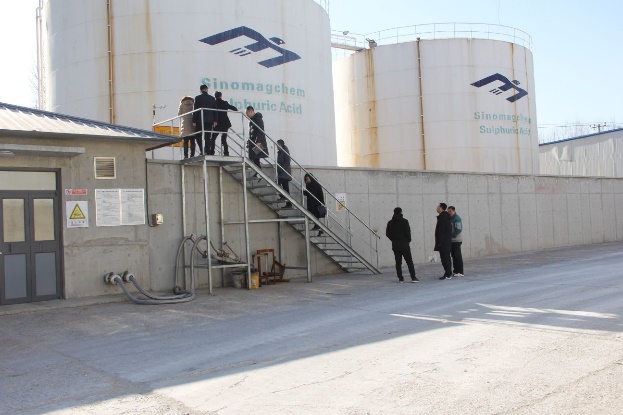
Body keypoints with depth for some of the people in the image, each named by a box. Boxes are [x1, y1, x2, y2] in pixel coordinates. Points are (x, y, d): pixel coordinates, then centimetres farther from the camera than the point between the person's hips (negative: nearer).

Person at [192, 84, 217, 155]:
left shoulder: (198, 98, -3)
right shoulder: (212, 98, 7)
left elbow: (195, 110, -5)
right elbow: (215, 110, 8)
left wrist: (194, 121, -3)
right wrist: (215, 121, 13)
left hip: (200, 120, -3)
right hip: (210, 120, 3)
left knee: (198, 136, 3)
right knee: (208, 137, 6)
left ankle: (202, 150, -13)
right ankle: (207, 151, 4)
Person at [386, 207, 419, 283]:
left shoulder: (390, 223, 4)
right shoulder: (404, 221, -8)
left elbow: (387, 234, 4)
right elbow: (407, 232, -12)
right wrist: (408, 240, 4)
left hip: (395, 245, 4)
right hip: (404, 244, -4)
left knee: (398, 262, 7)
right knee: (409, 261, 1)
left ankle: (400, 278, 5)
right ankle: (413, 277, -2)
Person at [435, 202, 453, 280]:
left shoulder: (442, 217, -15)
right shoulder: (447, 217, 15)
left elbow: (441, 231, -20)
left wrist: (439, 242, -20)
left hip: (443, 242, -10)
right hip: (447, 241, 10)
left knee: (445, 258, -8)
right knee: (447, 257, 14)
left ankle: (448, 275, -8)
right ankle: (448, 274, 19)